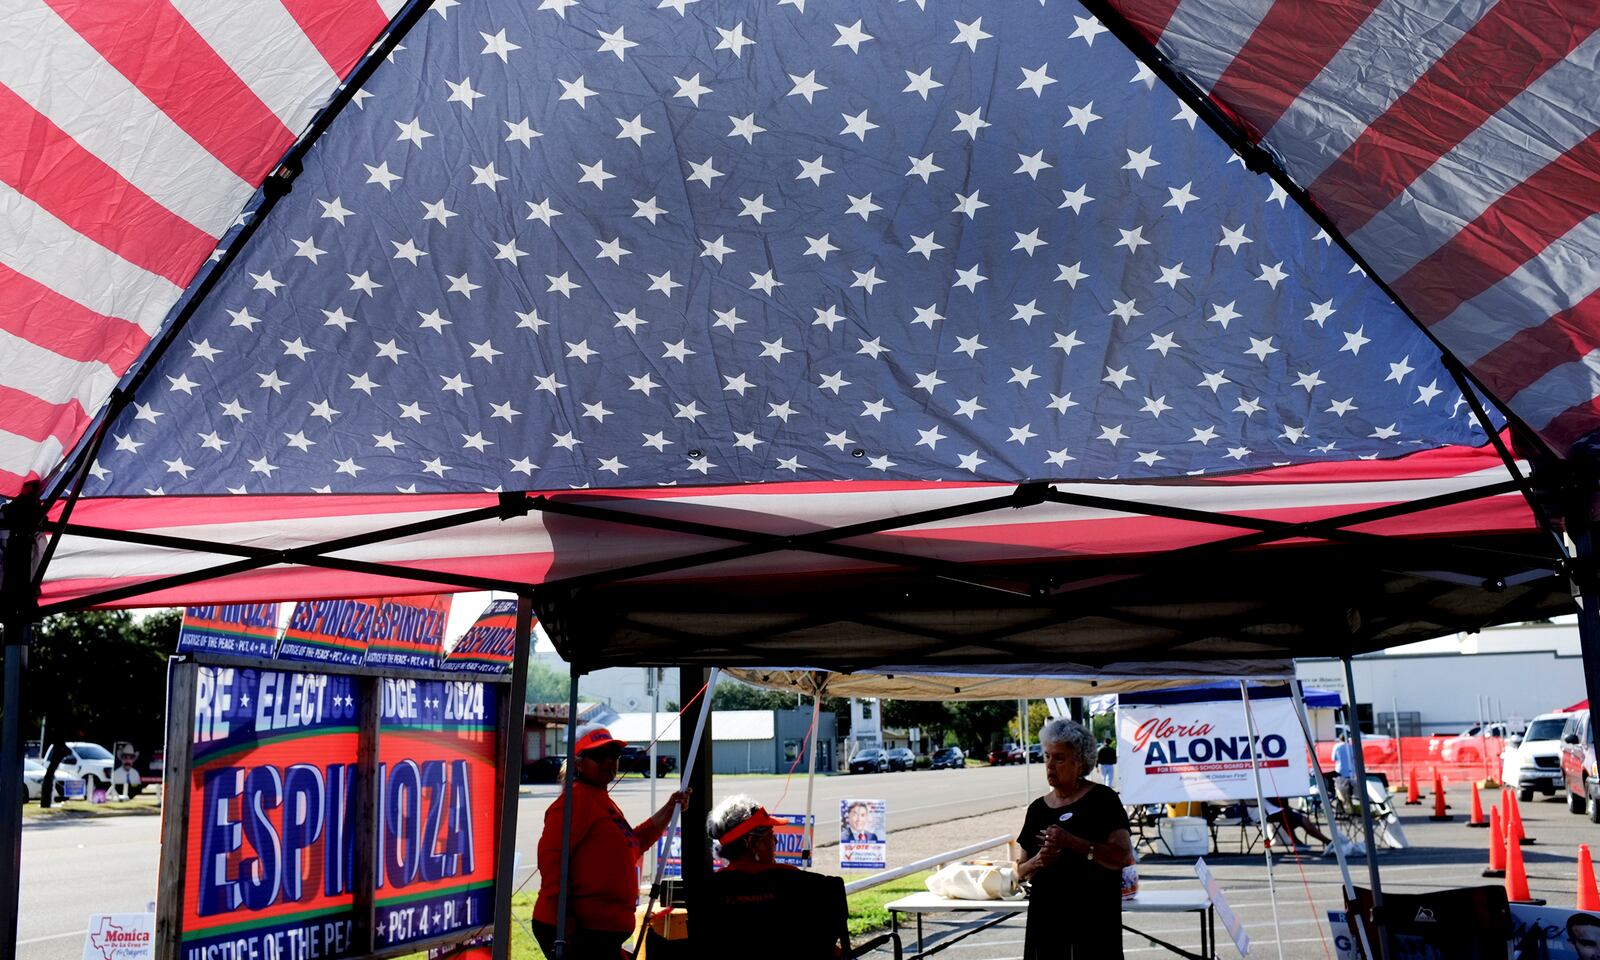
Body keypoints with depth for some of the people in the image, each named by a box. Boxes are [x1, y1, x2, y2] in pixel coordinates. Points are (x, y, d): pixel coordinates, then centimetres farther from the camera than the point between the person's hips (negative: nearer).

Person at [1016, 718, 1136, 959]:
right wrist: (1038, 861, -7)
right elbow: (1021, 871, 15)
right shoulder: (1038, 808, 11)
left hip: (1092, 922, -4)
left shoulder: (1102, 799, -3)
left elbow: (1124, 857, -13)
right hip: (1046, 920, 5)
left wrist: (1073, 842, -23)